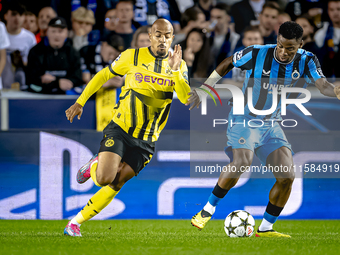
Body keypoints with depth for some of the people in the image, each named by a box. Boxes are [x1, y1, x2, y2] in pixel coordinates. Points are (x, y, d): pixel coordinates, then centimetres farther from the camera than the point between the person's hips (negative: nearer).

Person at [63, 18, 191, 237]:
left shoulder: (179, 65, -1)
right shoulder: (133, 56, -5)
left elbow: (187, 99, -15)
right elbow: (104, 75, 8)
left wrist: (176, 72, -29)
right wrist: (80, 102, 6)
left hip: (146, 141, 2)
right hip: (120, 129, -2)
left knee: (116, 185, 1)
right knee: (104, 178, -21)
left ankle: (76, 223, 15)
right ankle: (93, 166, 15)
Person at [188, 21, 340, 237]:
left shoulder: (307, 61, -9)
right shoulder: (257, 54, -16)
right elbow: (228, 64, 1)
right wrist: (204, 89, 1)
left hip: (272, 126, 4)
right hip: (244, 120, -4)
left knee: (287, 176, -7)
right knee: (242, 162, -29)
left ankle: (265, 228, 7)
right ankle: (208, 210, -13)